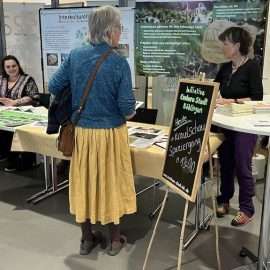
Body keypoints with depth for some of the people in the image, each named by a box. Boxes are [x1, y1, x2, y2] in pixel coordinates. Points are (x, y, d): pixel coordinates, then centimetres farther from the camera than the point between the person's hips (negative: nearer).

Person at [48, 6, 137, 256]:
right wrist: (128, 114, 9)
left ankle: (87, 239, 30)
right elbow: (127, 107, -14)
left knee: (84, 182, 15)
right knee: (111, 183, 11)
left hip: (82, 131, 3)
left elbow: (54, 87, 2)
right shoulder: (119, 62, -13)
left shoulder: (75, 56, -3)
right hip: (110, 133, -3)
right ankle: (115, 240, 27)